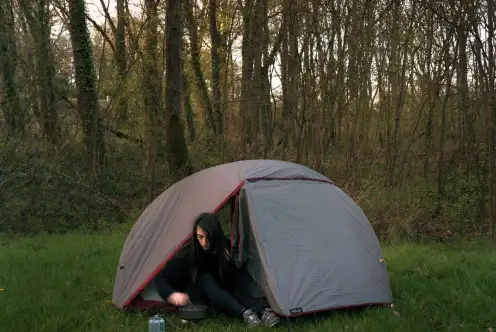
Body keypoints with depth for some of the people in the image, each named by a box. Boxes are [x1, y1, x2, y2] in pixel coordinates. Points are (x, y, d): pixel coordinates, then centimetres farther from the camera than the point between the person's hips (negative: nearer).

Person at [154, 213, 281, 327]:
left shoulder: (225, 248, -12)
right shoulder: (186, 254, -20)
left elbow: (233, 280, -9)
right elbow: (161, 279, -19)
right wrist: (173, 295, -38)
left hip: (222, 293, 3)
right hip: (193, 299, -3)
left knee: (234, 288, -28)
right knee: (206, 280, -34)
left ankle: (263, 311, -49)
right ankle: (245, 313, -52)